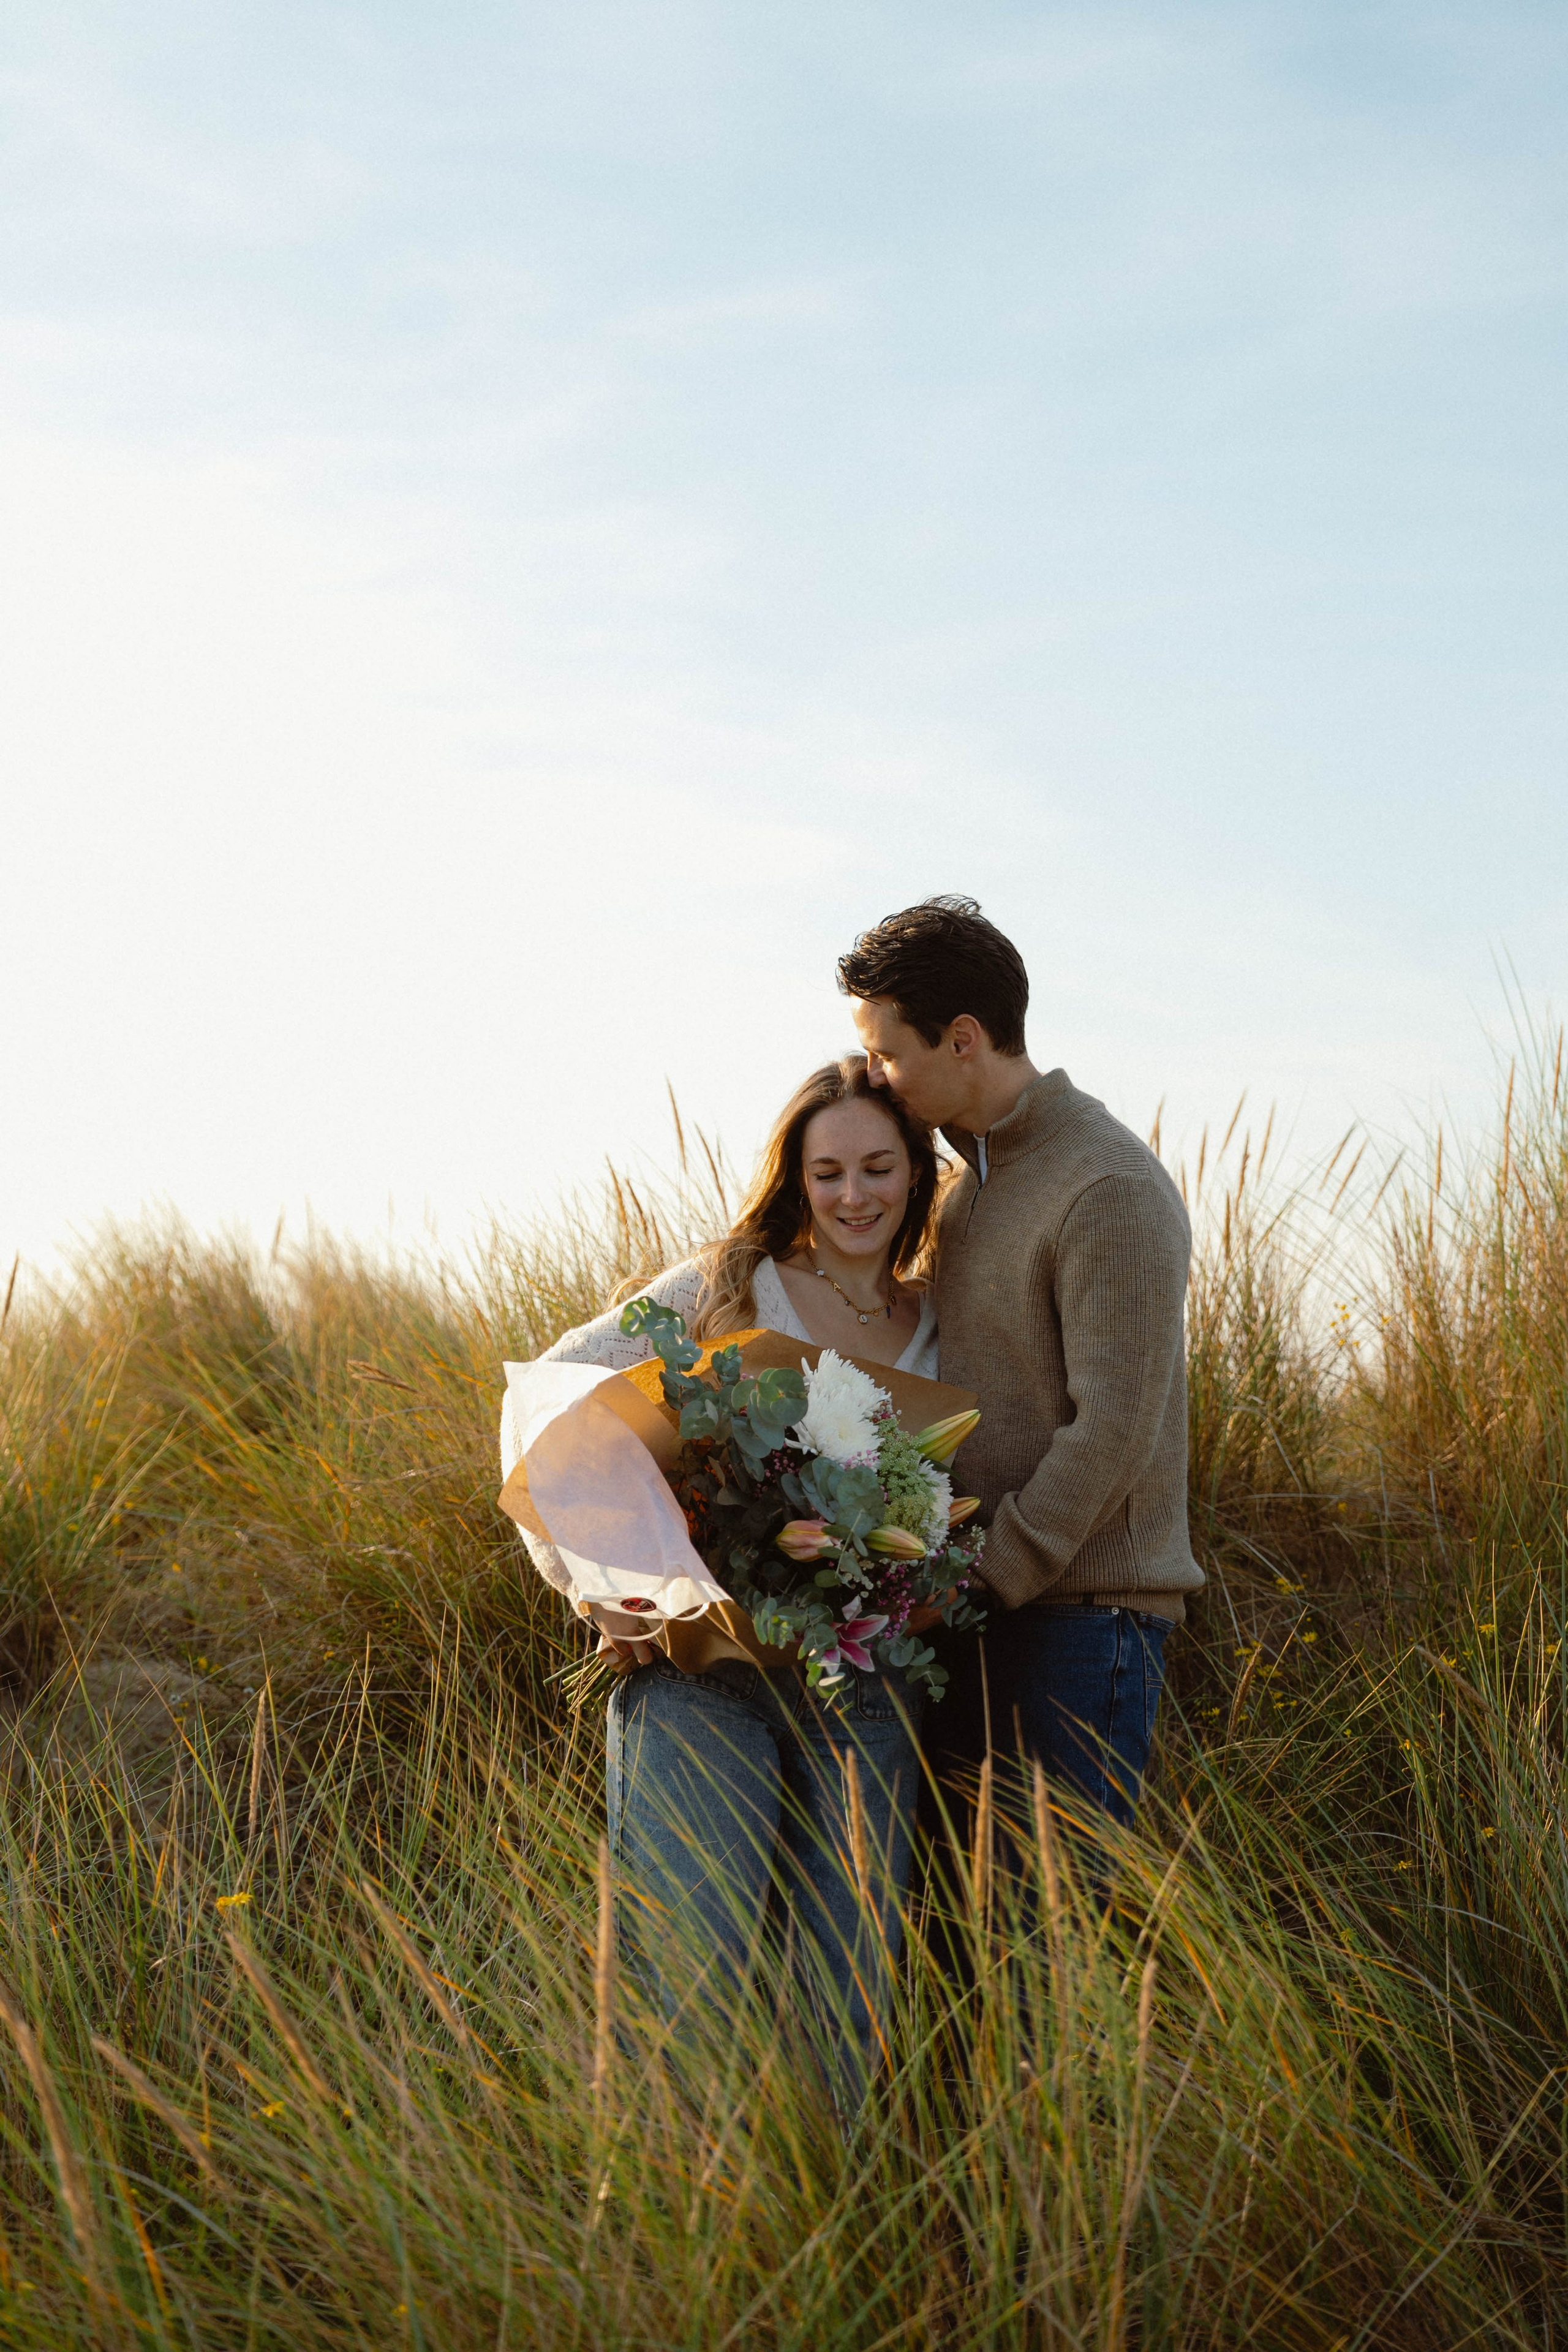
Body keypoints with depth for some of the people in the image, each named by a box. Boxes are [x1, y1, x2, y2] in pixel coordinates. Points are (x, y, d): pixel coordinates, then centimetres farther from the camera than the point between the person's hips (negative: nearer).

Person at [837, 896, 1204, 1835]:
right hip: (982, 1603, 8)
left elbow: (1114, 1432, -18)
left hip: (1081, 1609, -8)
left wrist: (982, 1578, -18)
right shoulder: (975, 1178, 16)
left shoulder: (1111, 1190, -13)